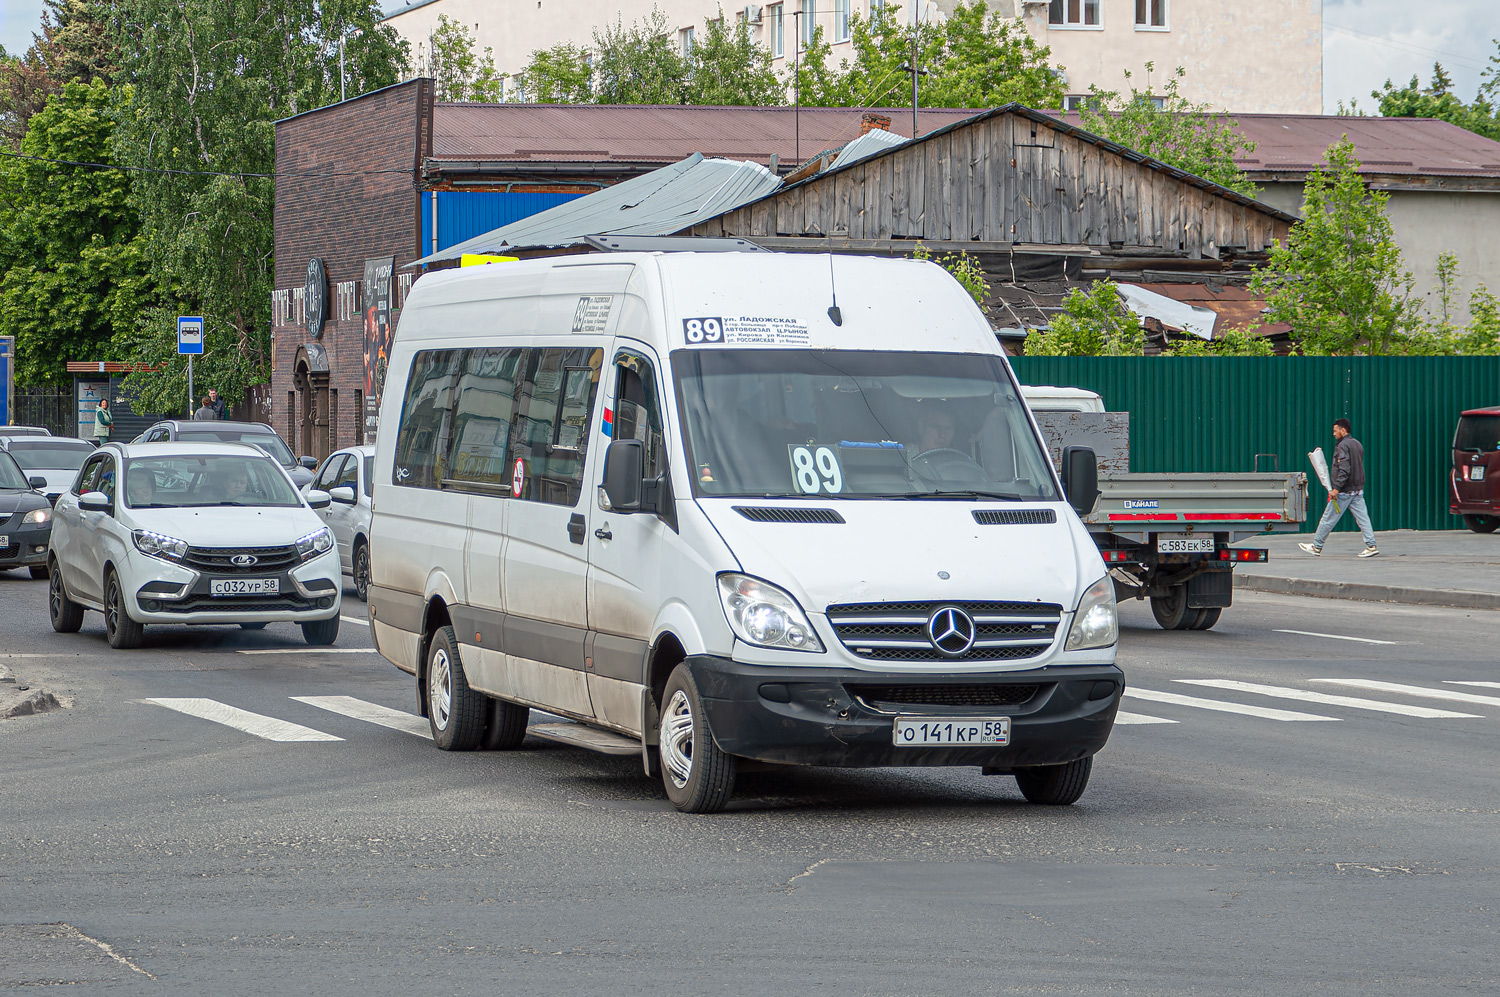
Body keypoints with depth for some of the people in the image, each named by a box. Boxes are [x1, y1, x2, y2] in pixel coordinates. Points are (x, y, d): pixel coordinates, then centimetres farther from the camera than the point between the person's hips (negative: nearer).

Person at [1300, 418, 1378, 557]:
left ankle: (1317, 547, 10)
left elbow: (1344, 470, -22)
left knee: (1328, 519, 2)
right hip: (1358, 489, 8)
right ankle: (1371, 546, -4)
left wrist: (1336, 488, -23)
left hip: (1344, 491, -8)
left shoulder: (1343, 446, -13)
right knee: (1362, 518, 4)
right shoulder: (1357, 444, 15)